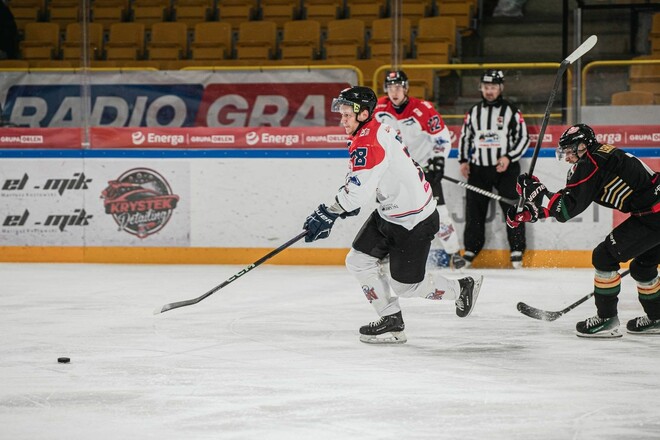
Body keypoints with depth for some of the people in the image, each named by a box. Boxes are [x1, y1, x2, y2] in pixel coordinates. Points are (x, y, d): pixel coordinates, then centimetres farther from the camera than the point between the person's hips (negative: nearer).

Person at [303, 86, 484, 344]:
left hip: (413, 221, -10)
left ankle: (462, 289, 24)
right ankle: (391, 322, 12)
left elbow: (360, 188, -32)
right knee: (358, 262, 6)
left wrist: (328, 214, -29)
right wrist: (343, 204, 11)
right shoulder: (375, 130, 6)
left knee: (405, 285, 2)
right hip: (389, 214, 10)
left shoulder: (368, 141, -26)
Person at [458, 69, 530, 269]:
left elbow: (524, 138, -1)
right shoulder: (474, 112, 11)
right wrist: (463, 160, 9)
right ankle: (471, 250, 13)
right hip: (478, 168, 3)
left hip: (505, 168, -3)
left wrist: (509, 157, -13)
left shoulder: (511, 111, 0)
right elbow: (464, 136, 20)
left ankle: (517, 252, -1)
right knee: (474, 211, 3)